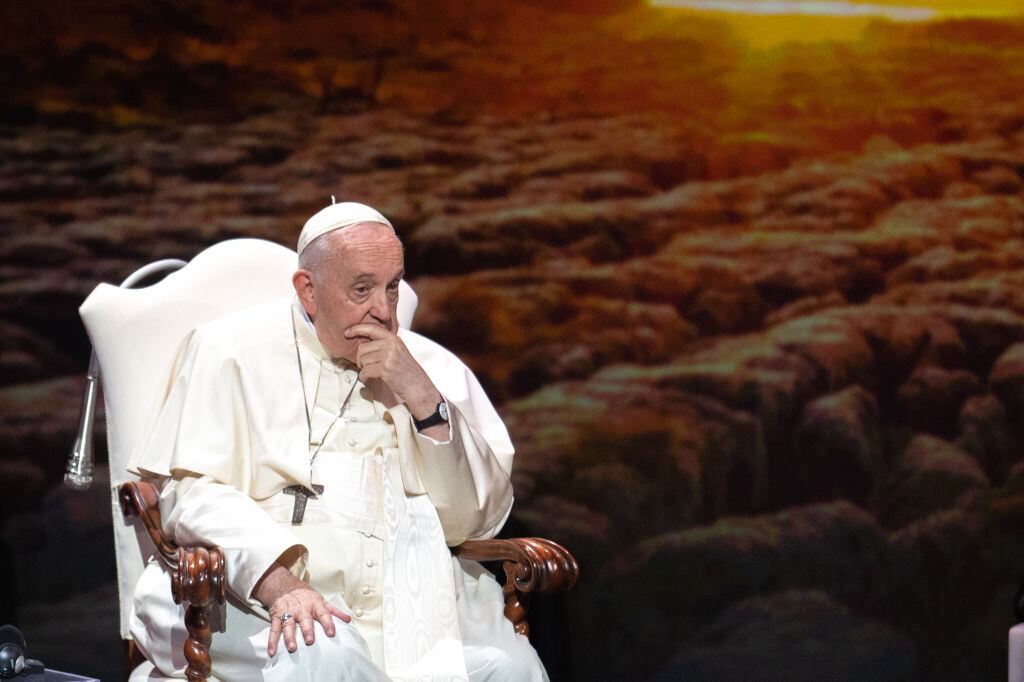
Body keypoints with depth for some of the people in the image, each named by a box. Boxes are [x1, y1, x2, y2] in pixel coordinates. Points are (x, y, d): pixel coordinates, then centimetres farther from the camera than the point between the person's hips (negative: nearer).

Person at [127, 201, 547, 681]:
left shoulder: (431, 367, 15)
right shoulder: (233, 350, 7)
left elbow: (479, 521, 9)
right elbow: (190, 493, -4)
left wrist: (423, 399, -4)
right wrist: (279, 583, -22)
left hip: (410, 598, 3)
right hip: (259, 595, -3)